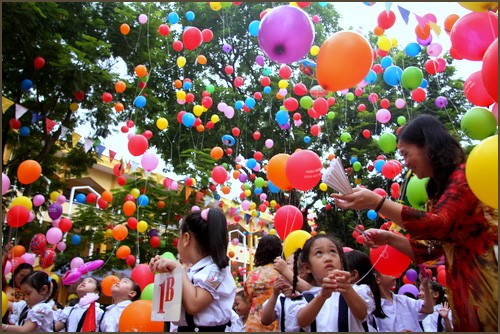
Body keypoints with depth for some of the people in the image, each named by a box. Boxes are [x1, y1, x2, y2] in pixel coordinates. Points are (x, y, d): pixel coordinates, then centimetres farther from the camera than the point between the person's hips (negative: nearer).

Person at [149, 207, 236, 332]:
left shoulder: (214, 270, -17)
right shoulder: (193, 270, 7)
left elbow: (192, 305, -28)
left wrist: (178, 268, -22)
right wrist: (163, 268, 6)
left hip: (206, 329, -8)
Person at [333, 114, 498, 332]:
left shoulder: (464, 174, -11)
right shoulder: (440, 190, 14)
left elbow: (439, 226, -26)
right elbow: (432, 250, 14)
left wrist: (377, 203, -33)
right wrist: (388, 238, 1)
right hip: (464, 287, 8)